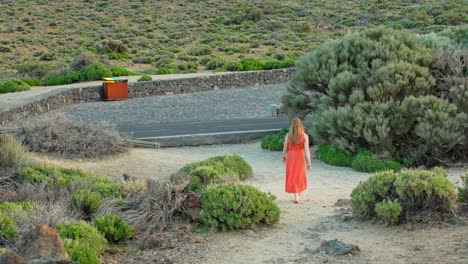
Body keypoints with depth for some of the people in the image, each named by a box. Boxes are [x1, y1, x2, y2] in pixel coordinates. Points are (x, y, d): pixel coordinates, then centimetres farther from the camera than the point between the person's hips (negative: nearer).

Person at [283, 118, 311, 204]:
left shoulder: (288, 135, -8)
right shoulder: (304, 136, -10)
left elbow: (285, 148, 1)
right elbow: (307, 149, -14)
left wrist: (284, 157, 20)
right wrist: (309, 163, -12)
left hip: (291, 157, -1)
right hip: (300, 157, 1)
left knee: (292, 177, 6)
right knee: (300, 176, 20)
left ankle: (296, 197, -7)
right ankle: (299, 196, 34)